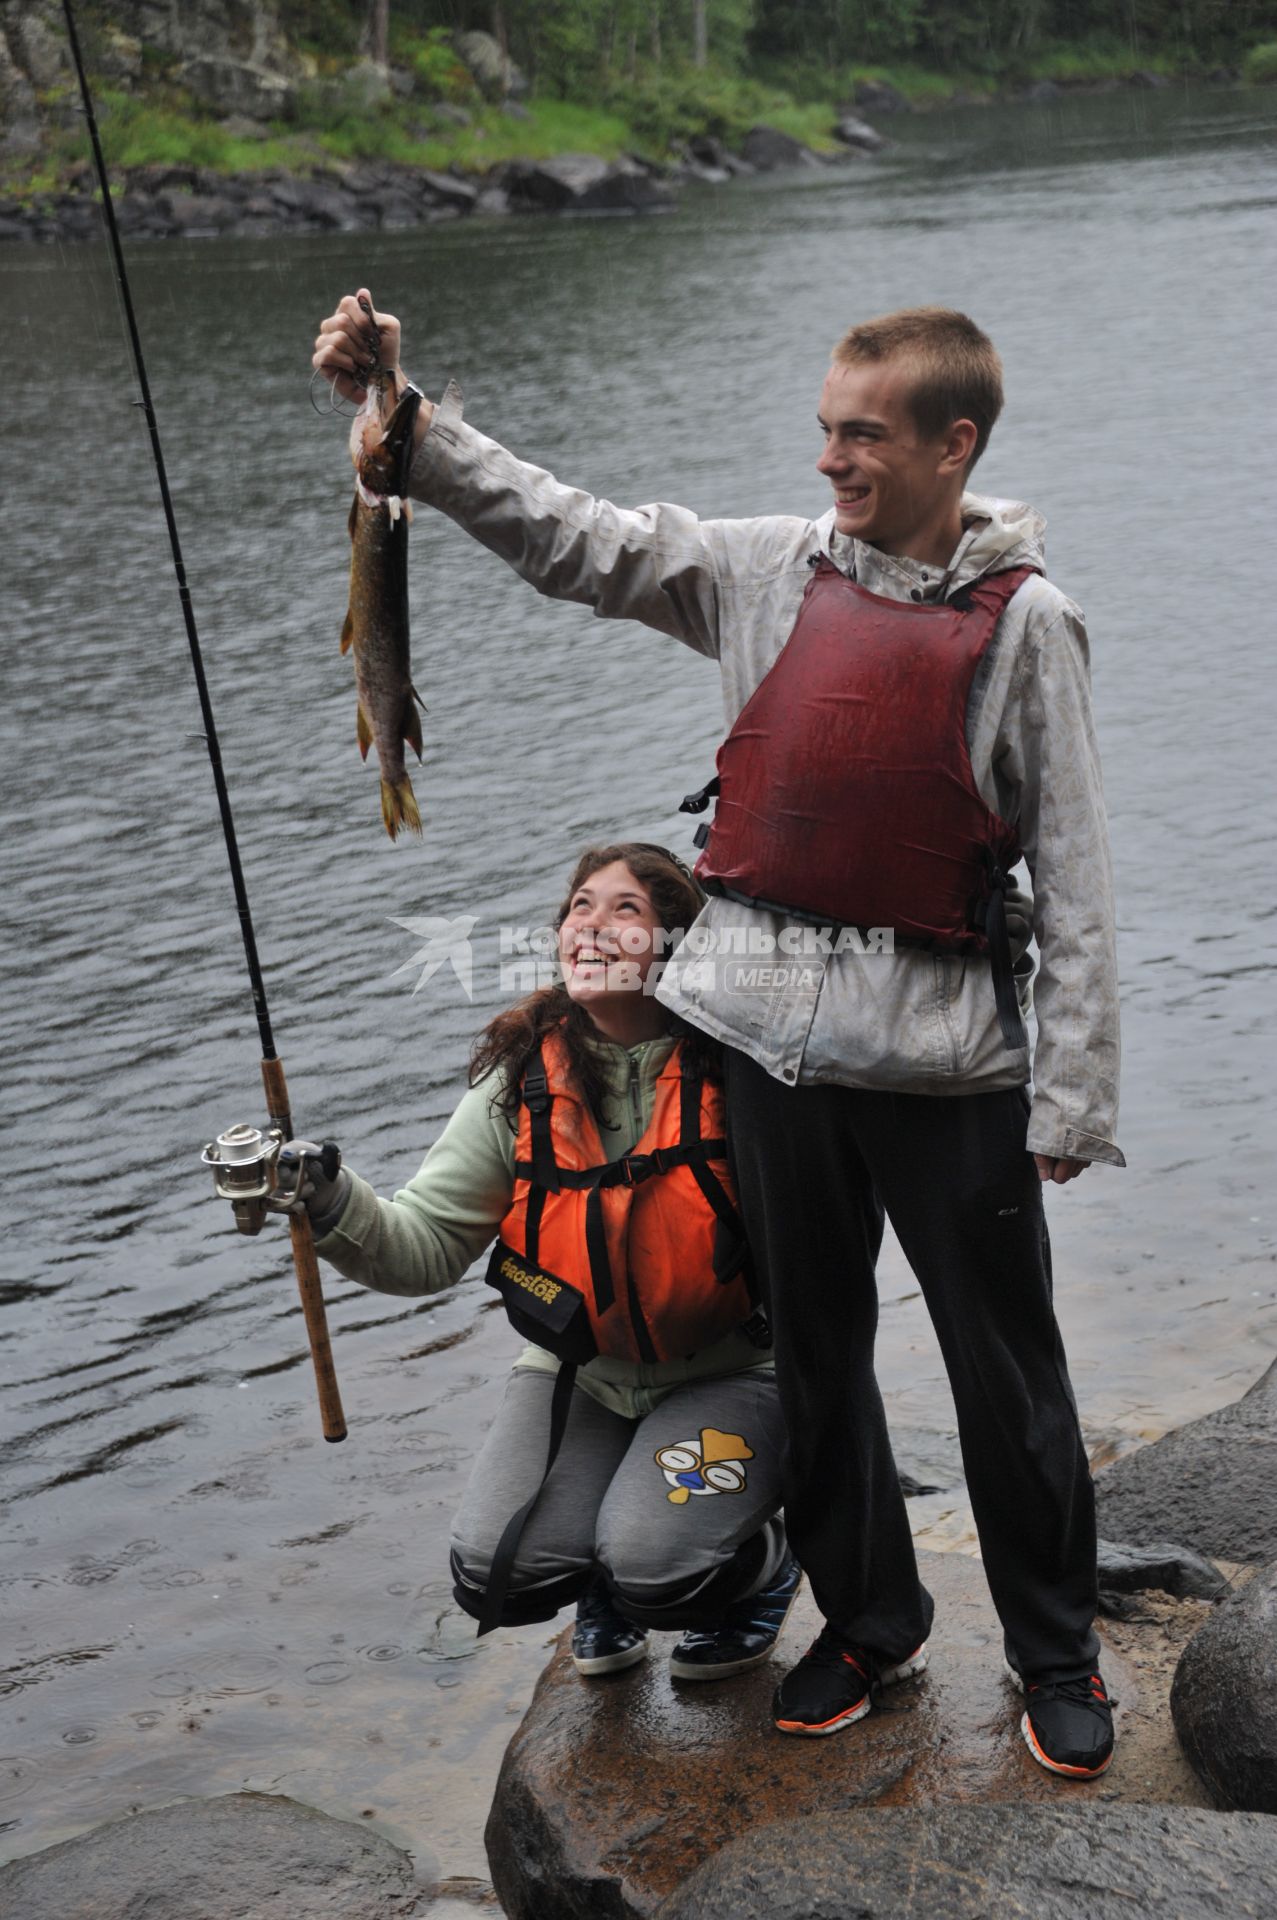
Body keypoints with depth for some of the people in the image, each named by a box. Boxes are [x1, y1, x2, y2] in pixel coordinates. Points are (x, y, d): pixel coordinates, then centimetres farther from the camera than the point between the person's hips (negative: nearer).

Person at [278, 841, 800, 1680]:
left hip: (724, 1374, -3)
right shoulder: (521, 1082, -4)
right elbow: (424, 1246, -6)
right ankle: (609, 1580, 21)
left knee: (653, 1568, -24)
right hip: (580, 1374, 4)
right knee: (497, 1572, -15)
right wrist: (332, 1204, -26)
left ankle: (763, 1562, 12)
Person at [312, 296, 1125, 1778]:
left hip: (945, 1051, -4)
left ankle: (1056, 1652, 28)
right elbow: (571, 538, 6)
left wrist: (1072, 1098, -7)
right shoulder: (770, 570, 6)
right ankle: (867, 1622, 35)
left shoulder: (1020, 619, -5)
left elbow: (1072, 878, -5)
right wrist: (406, 420, -5)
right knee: (814, 1349, 15)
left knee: (1006, 1370, 7)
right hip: (772, 1031, 4)